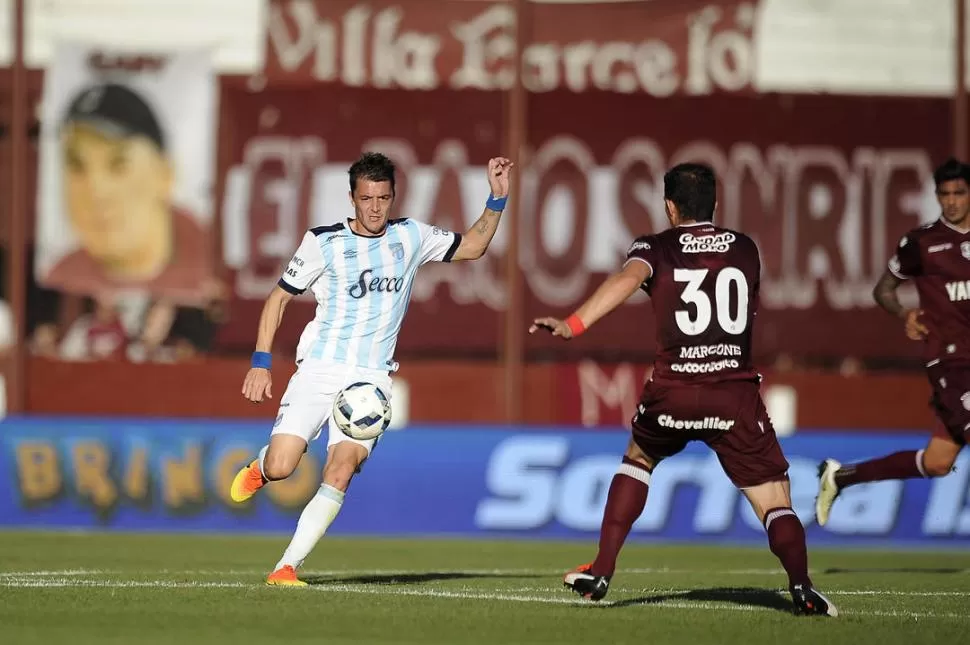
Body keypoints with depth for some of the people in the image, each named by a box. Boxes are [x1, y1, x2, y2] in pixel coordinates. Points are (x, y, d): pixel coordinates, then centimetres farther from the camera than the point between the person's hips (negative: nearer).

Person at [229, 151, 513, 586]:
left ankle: (287, 567, -14)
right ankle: (259, 467, 25)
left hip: (371, 378, 1)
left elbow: (472, 246, 20)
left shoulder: (411, 237, 8)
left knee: (340, 474, -19)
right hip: (319, 368, -1)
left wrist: (497, 201, 6)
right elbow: (279, 298, 6)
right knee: (280, 468, -14)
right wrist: (260, 363, -1)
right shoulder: (324, 242, 0)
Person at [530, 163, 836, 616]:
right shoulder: (745, 249, 13)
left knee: (638, 458, 30)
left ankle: (600, 571, 23)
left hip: (673, 392, 0)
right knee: (775, 503, 2)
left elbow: (627, 279, -18)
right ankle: (802, 588, -25)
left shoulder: (656, 248, 5)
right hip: (736, 396, 0)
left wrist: (574, 324, -30)